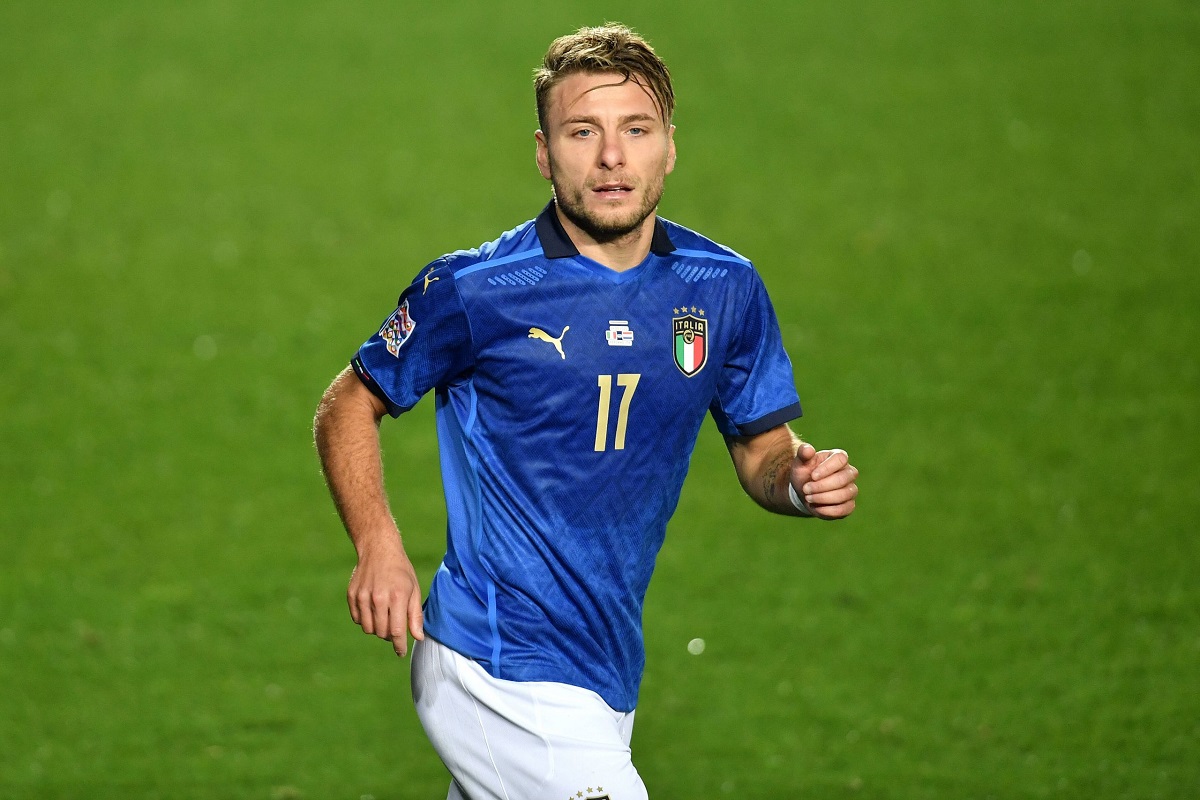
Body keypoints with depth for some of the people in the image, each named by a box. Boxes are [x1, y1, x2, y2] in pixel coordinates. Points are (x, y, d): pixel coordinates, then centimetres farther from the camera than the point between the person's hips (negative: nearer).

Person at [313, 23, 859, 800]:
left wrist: (801, 479, -10)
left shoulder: (725, 290, 3)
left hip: (604, 672, 6)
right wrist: (378, 545, -14)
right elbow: (349, 406, 2)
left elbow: (760, 446, 14)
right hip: (502, 677, -6)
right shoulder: (472, 291, -10)